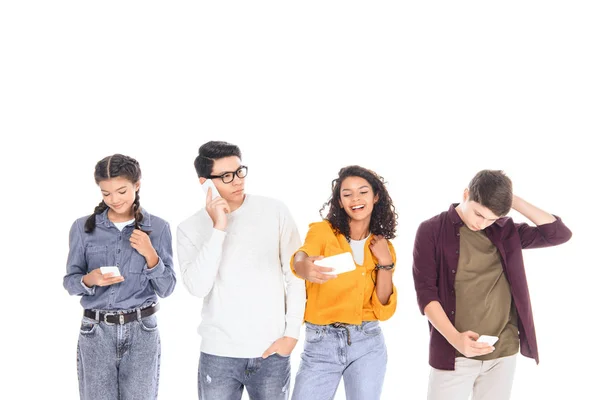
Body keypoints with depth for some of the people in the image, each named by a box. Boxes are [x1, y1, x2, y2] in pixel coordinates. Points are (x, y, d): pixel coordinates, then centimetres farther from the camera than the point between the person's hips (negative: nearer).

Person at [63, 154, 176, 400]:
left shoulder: (158, 228, 0)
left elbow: (166, 289, 1)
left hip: (142, 332, 0)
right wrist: (90, 280, -17)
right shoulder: (83, 227, 0)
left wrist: (150, 254, -15)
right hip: (96, 332, 0)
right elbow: (70, 282, 4)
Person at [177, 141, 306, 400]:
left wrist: (292, 333, -3)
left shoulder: (275, 211, -1)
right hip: (219, 354, 0)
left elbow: (295, 275, 2)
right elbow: (198, 287, -13)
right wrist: (218, 229, -15)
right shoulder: (190, 228, 0)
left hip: (272, 352, 0)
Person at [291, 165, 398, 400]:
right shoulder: (323, 231, -5)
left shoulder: (382, 245, 6)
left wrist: (385, 262, -9)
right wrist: (306, 268, -52)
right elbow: (300, 258, -29)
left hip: (368, 344, 3)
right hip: (321, 344, -3)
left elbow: (383, 310, 1)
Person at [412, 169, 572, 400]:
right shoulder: (432, 231, -3)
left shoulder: (506, 231, 7)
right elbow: (426, 292, -9)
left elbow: (559, 234, 2)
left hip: (503, 351, 3)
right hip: (454, 353, -3)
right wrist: (454, 338, -22)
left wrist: (515, 202, -4)